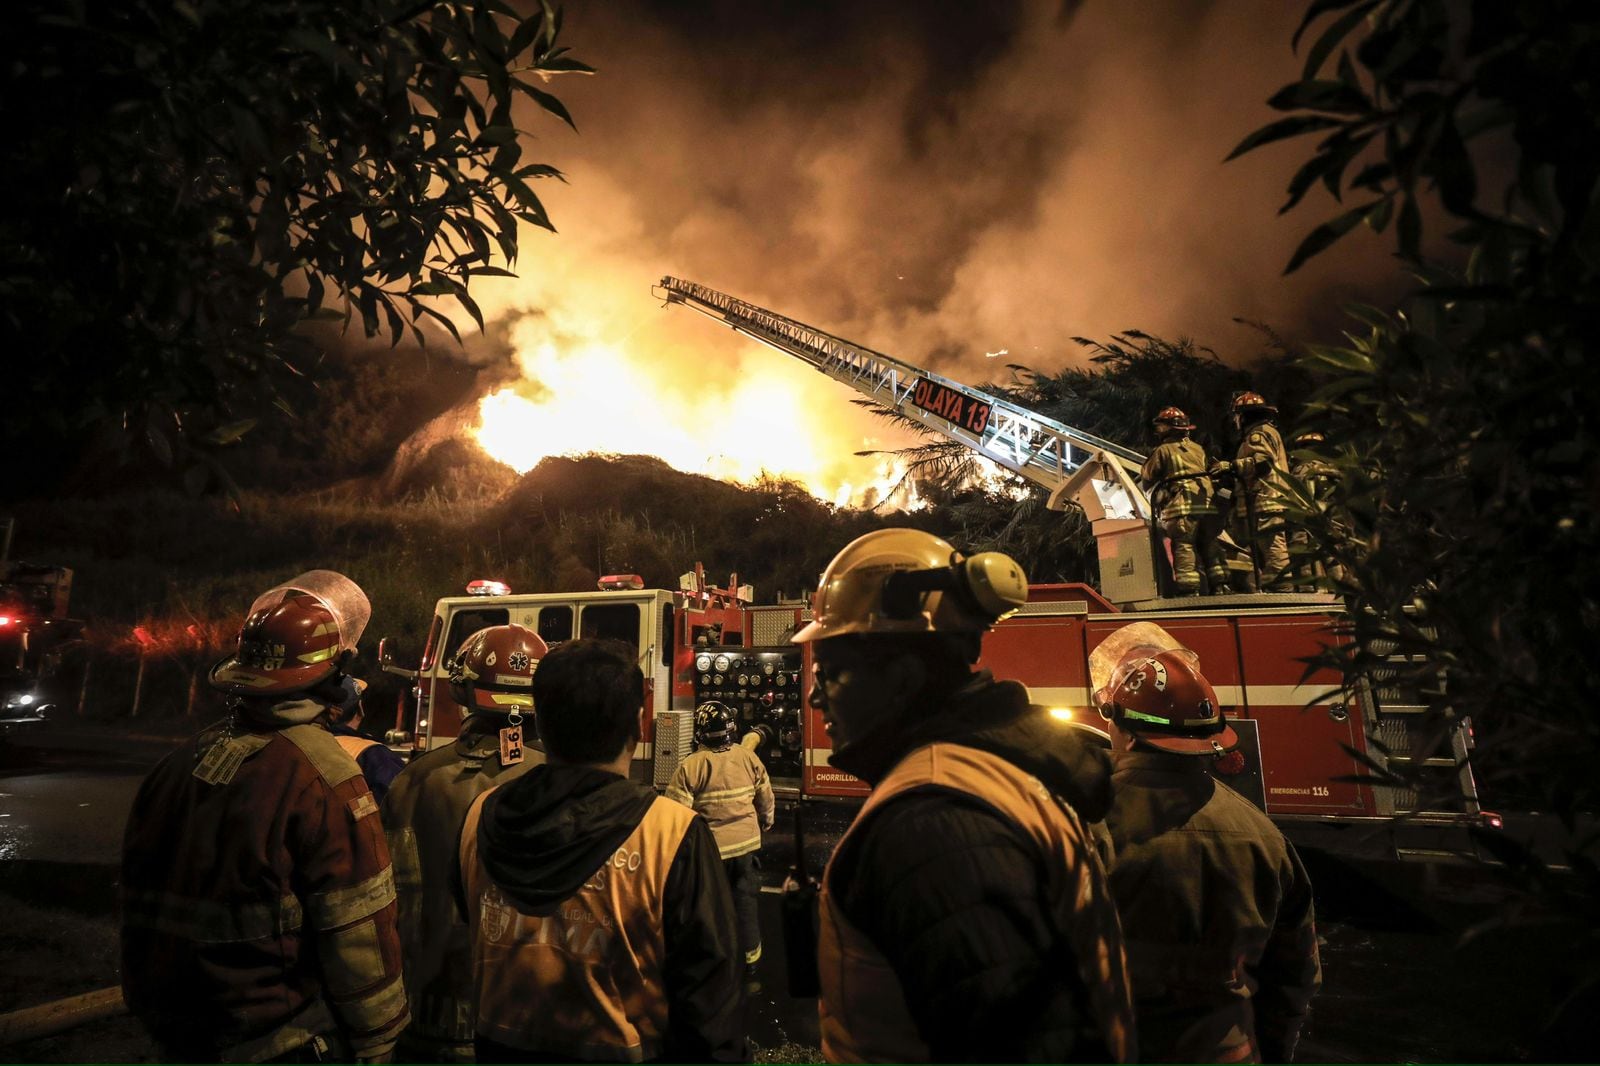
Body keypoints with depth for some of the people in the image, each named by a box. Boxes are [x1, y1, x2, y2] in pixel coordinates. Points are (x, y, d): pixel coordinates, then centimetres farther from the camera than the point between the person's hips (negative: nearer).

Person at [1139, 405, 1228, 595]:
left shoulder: (1163, 450, 2)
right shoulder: (1198, 449, 20)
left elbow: (1147, 479, 7)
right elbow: (1206, 471, 24)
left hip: (1181, 507, -6)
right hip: (1207, 504, 6)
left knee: (1184, 547, -6)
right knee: (1210, 546, 12)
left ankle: (1189, 590, -11)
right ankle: (1220, 585, 12)